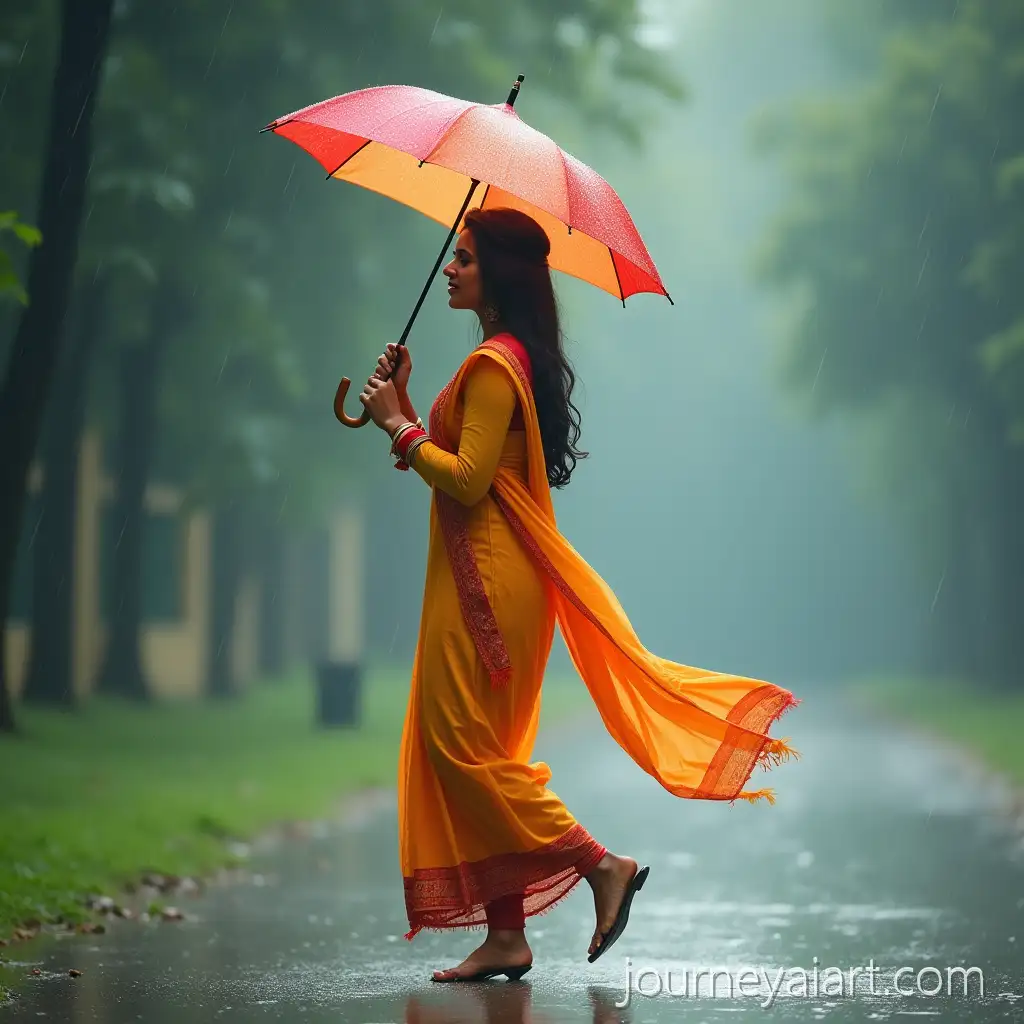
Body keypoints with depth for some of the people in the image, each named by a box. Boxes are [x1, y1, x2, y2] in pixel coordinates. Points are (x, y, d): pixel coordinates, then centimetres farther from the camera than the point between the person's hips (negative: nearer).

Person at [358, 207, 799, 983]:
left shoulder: (494, 365, -14)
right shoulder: (510, 358, 18)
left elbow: (466, 479, -21)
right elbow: (442, 463, 20)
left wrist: (398, 425, -12)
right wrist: (403, 405, 12)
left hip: (486, 579, -10)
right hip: (482, 575, 10)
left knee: (464, 742, -8)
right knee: (480, 746, 9)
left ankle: (602, 866, -9)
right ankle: (506, 936, 8)